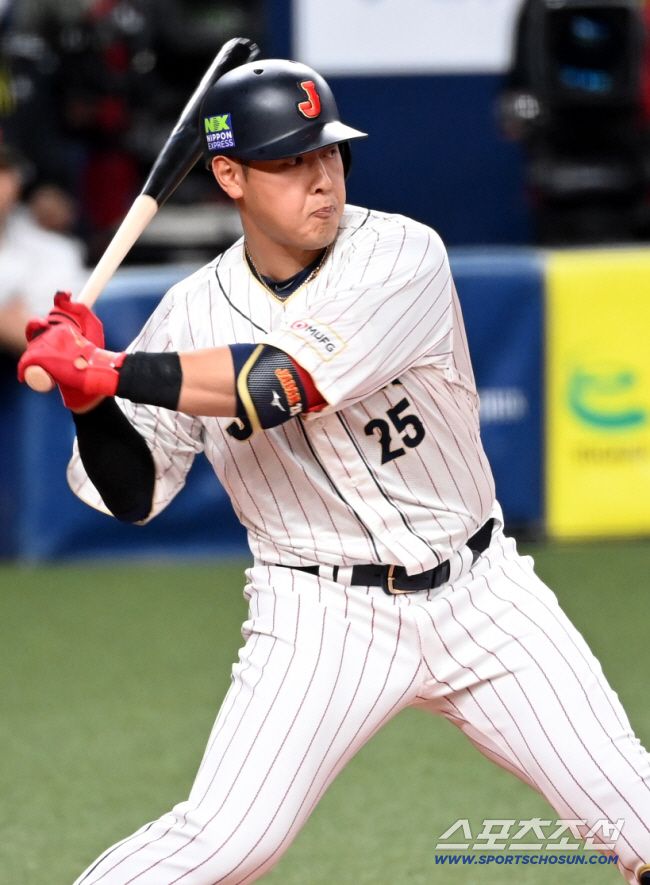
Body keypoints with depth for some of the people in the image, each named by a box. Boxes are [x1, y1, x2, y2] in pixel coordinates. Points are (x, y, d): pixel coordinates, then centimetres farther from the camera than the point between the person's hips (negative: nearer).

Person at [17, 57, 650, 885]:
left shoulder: (404, 257, -14)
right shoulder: (193, 311, -3)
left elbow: (290, 383, -28)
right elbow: (134, 492, 3)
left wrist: (112, 371, -26)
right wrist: (88, 391, -15)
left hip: (481, 596, 0)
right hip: (323, 616, 0)